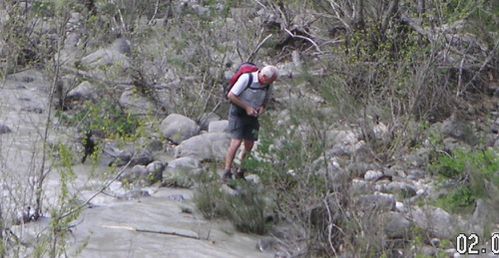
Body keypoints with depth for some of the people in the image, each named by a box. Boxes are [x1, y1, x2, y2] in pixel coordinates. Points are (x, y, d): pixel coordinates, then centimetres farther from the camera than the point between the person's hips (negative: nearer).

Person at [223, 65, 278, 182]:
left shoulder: (268, 86, -3)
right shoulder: (246, 78, -21)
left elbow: (266, 101, 15)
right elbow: (231, 95, -17)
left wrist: (262, 108, -8)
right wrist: (247, 107, -19)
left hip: (252, 116, 6)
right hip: (238, 114, -6)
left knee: (249, 145, 3)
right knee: (236, 142, -15)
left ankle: (240, 173, 16)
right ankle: (227, 174, -9)